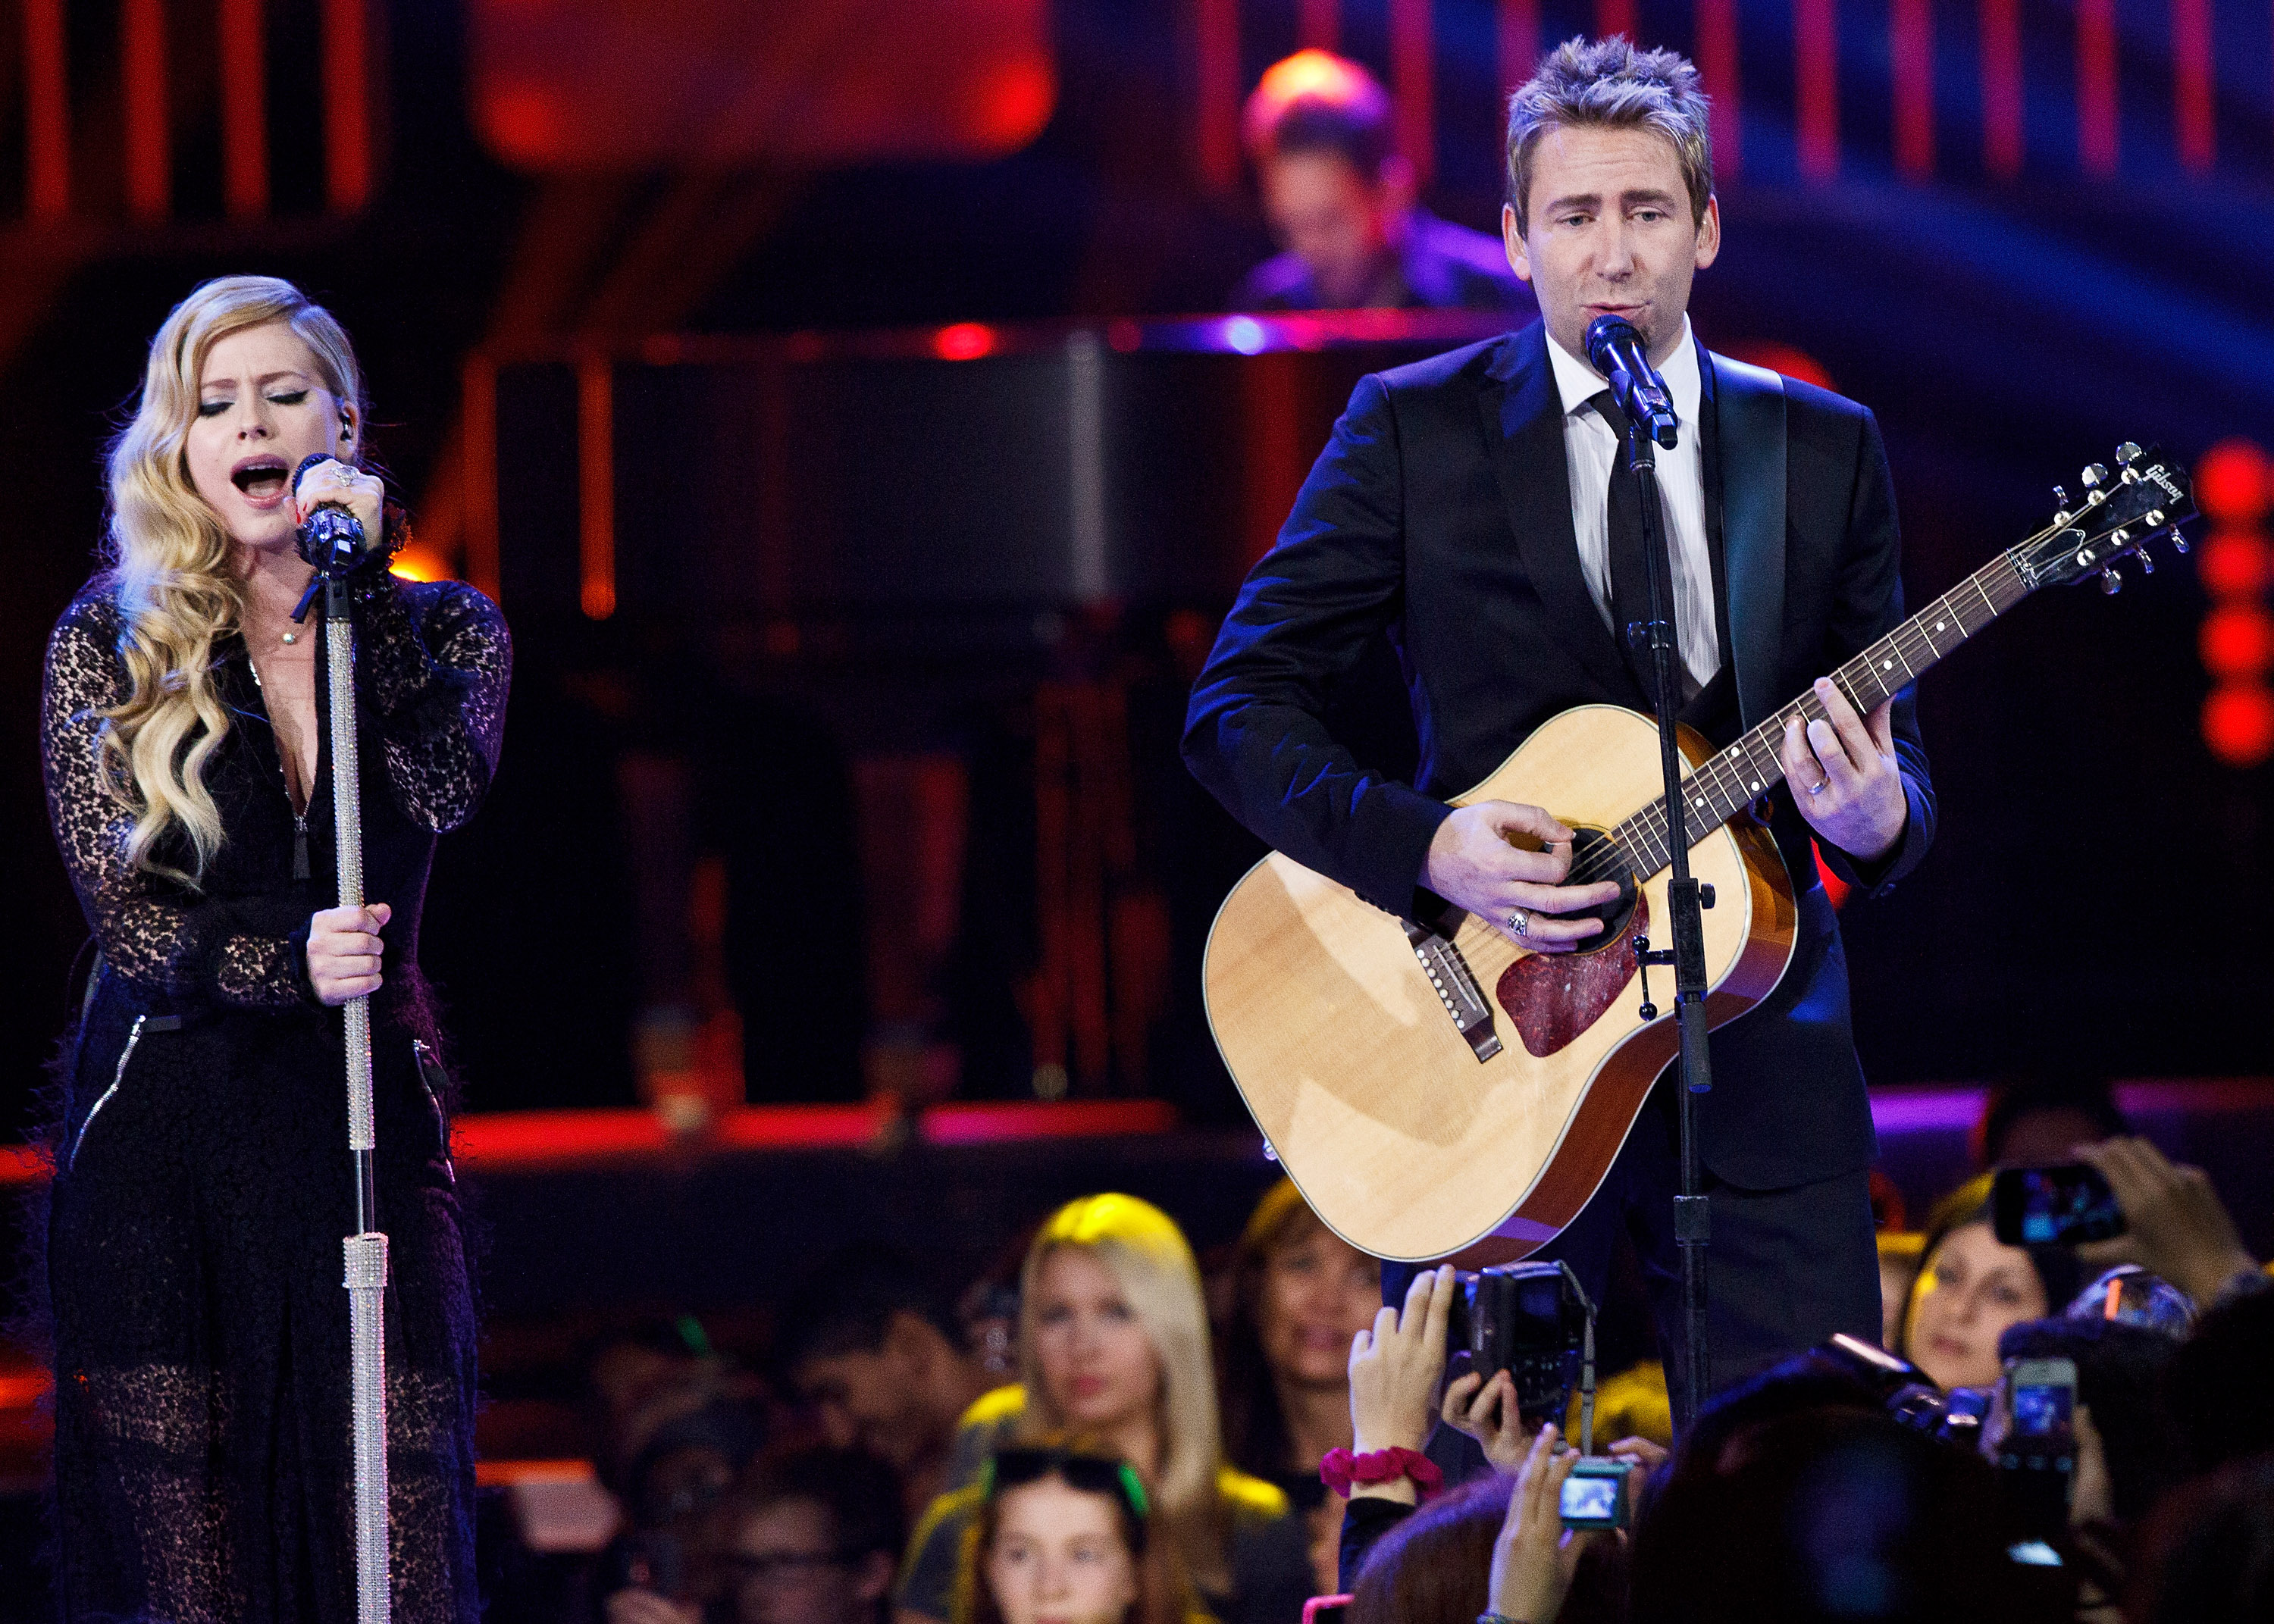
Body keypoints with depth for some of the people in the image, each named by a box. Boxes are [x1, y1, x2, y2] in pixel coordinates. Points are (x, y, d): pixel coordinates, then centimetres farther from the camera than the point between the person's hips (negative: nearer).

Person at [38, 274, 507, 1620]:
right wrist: (287, 965, -20)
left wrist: (353, 580, -13)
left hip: (365, 1123, 1)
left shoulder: (444, 630, 9)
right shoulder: (105, 648, 5)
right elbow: (126, 917, -3)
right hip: (162, 1141, -1)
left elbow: (442, 790, -13)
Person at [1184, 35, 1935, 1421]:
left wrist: (1877, 817, -13)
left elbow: (1896, 761, 12)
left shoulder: (1824, 449, 10)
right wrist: (1429, 849, -14)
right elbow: (1241, 707, 1)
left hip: (1759, 1060, 2)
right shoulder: (1413, 430, 2)